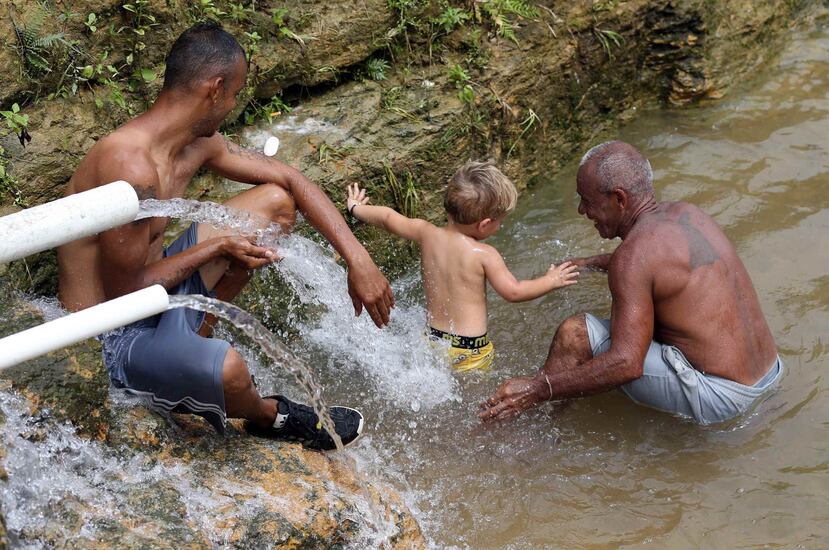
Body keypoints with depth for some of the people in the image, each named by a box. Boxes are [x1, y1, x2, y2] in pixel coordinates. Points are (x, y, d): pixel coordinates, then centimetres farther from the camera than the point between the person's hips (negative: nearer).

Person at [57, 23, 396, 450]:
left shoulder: (196, 143, -1)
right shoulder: (133, 167, -30)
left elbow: (288, 179, 6)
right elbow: (125, 291, -25)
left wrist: (357, 259, -2)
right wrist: (217, 247, -15)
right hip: (112, 339, -9)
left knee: (276, 201, 8)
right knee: (225, 369, -41)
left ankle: (191, 342, 10)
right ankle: (270, 415, 0)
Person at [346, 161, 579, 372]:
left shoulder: (427, 234, 2)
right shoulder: (484, 255, -12)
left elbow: (389, 218, 16)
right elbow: (513, 292, -7)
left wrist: (356, 208, 33)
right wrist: (551, 281, 8)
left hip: (433, 340, 5)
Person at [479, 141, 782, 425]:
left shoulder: (632, 258, -20)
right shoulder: (687, 213, 7)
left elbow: (626, 364, -26)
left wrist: (537, 390, -22)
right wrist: (590, 263, 36)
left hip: (718, 395, -9)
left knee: (575, 333, -9)